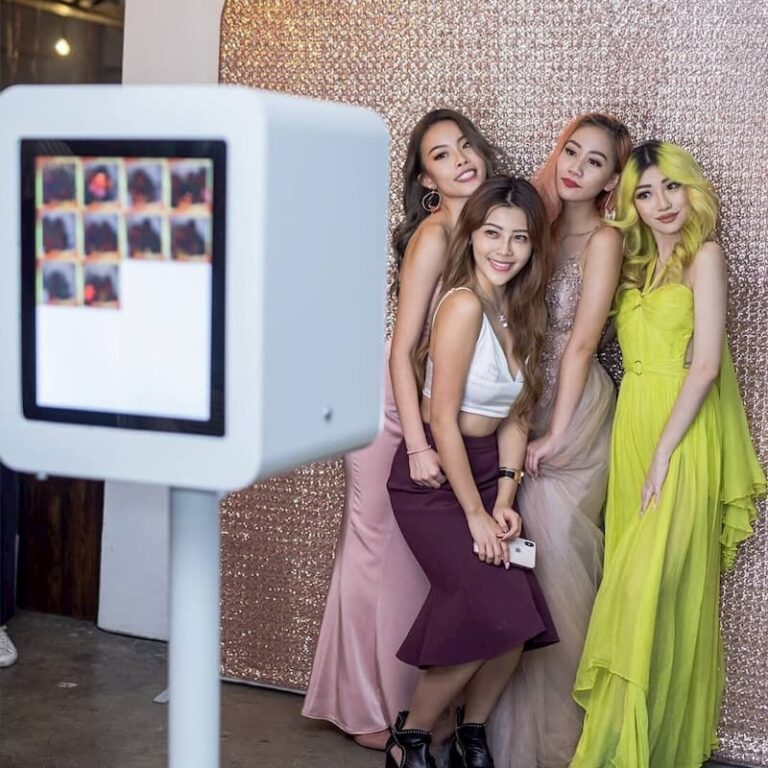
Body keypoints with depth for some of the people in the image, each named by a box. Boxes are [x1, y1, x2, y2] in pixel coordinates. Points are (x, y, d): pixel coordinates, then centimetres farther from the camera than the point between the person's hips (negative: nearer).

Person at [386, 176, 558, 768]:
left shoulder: (521, 310, 6)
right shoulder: (464, 304, -19)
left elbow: (515, 418, 8)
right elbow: (443, 419, -19)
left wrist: (505, 501, -2)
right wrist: (475, 514, -15)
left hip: (486, 474, 7)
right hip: (434, 479, -7)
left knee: (517, 621, -5)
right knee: (496, 613, -15)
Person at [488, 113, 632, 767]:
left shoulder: (604, 239, -4)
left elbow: (580, 344, -9)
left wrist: (555, 435, -12)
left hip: (571, 416, -5)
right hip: (521, 409, 5)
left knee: (556, 559, -3)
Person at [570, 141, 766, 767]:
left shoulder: (704, 256, -4)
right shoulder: (635, 265, 16)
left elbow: (706, 364, -12)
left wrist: (664, 453, -16)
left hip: (682, 437, -6)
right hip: (631, 430, 6)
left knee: (654, 589, -9)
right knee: (630, 585, 8)